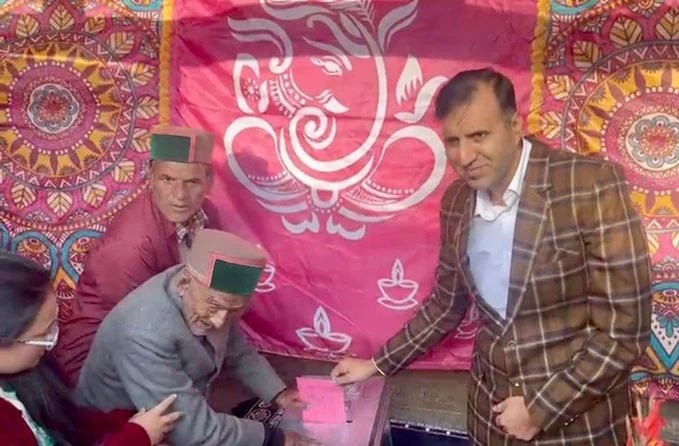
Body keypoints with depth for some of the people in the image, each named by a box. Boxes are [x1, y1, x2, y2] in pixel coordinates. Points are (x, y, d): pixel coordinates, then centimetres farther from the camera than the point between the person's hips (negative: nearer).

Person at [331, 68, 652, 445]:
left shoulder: (592, 186, -19)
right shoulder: (455, 201, -1)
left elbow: (624, 327, -18)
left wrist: (541, 409, -16)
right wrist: (377, 364, 10)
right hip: (490, 411, 5)